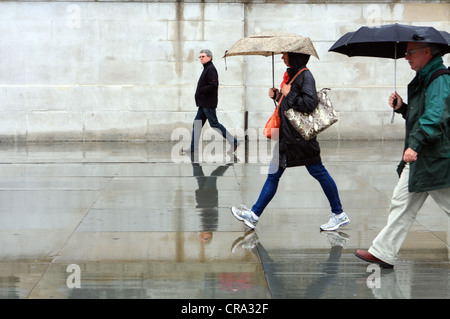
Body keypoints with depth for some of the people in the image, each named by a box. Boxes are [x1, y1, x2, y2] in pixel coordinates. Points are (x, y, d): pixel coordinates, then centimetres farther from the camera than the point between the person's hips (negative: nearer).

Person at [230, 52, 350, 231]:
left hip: (301, 136, -9)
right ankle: (254, 214, 12)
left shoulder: (305, 76, -14)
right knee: (273, 174, 9)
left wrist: (288, 95, -16)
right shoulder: (292, 75, 14)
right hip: (287, 134, 9)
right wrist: (278, 95, 8)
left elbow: (310, 103, -26)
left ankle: (339, 214, 12)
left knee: (318, 172, 0)